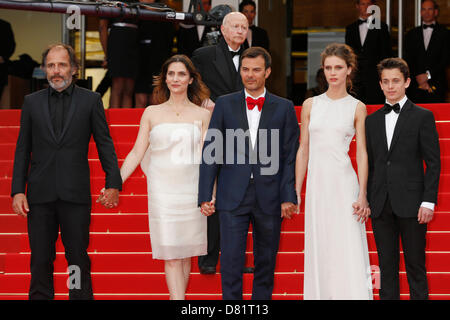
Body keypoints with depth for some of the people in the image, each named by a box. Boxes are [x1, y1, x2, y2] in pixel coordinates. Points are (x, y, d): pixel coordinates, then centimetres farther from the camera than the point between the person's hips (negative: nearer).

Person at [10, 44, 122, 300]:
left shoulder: (91, 100, 4)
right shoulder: (32, 102, 8)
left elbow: (105, 144, 4)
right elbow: (23, 150, 9)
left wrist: (113, 183, -6)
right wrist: (17, 190, 2)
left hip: (75, 193, -2)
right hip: (40, 194, 2)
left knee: (78, 257, 3)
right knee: (41, 259, 6)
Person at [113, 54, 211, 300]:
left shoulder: (202, 115, 6)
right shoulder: (151, 114, 6)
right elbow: (136, 153, 6)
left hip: (191, 188, 1)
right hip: (162, 189, -1)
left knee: (185, 252, 5)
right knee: (170, 254, -5)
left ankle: (177, 296, 16)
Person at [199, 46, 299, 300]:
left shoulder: (284, 108, 5)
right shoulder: (225, 105, 6)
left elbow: (290, 156, 3)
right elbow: (211, 152, 5)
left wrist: (288, 197, -4)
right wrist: (205, 196, -1)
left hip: (269, 198, 1)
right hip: (233, 197, 0)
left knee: (266, 262, 9)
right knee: (231, 261, -5)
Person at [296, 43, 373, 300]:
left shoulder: (357, 108, 3)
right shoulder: (310, 105, 10)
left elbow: (362, 153, 1)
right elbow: (303, 150, 11)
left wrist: (362, 194, -7)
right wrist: (296, 191, 7)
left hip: (343, 184, -3)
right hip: (317, 184, 3)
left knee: (348, 251, -8)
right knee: (319, 250, 5)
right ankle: (321, 295, 11)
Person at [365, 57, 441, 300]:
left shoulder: (422, 117, 1)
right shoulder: (372, 120, 13)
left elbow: (433, 163, -2)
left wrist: (428, 201, -10)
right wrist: (365, 200, 8)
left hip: (411, 204, -4)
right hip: (381, 206, 4)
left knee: (415, 266, 0)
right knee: (386, 267, 7)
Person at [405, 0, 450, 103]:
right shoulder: (412, 34, 15)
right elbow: (408, 60, 8)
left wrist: (428, 75, -10)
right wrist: (418, 78, -5)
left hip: (436, 86, -2)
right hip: (415, 86, 2)